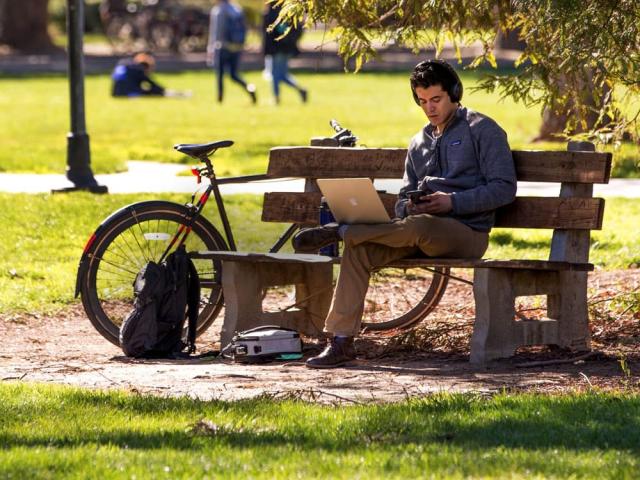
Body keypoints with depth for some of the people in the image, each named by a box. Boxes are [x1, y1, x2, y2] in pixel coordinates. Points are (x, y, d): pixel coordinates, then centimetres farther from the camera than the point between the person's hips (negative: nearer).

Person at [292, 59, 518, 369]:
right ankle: (341, 341, -26)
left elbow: (504, 189, -6)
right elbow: (404, 200, 23)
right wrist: (409, 207, -3)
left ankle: (340, 231, -23)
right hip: (422, 234, 6)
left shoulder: (482, 131, 3)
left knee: (418, 227, -41)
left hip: (467, 232, -6)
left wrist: (453, 202, -16)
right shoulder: (419, 143, 24)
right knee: (359, 249, -21)